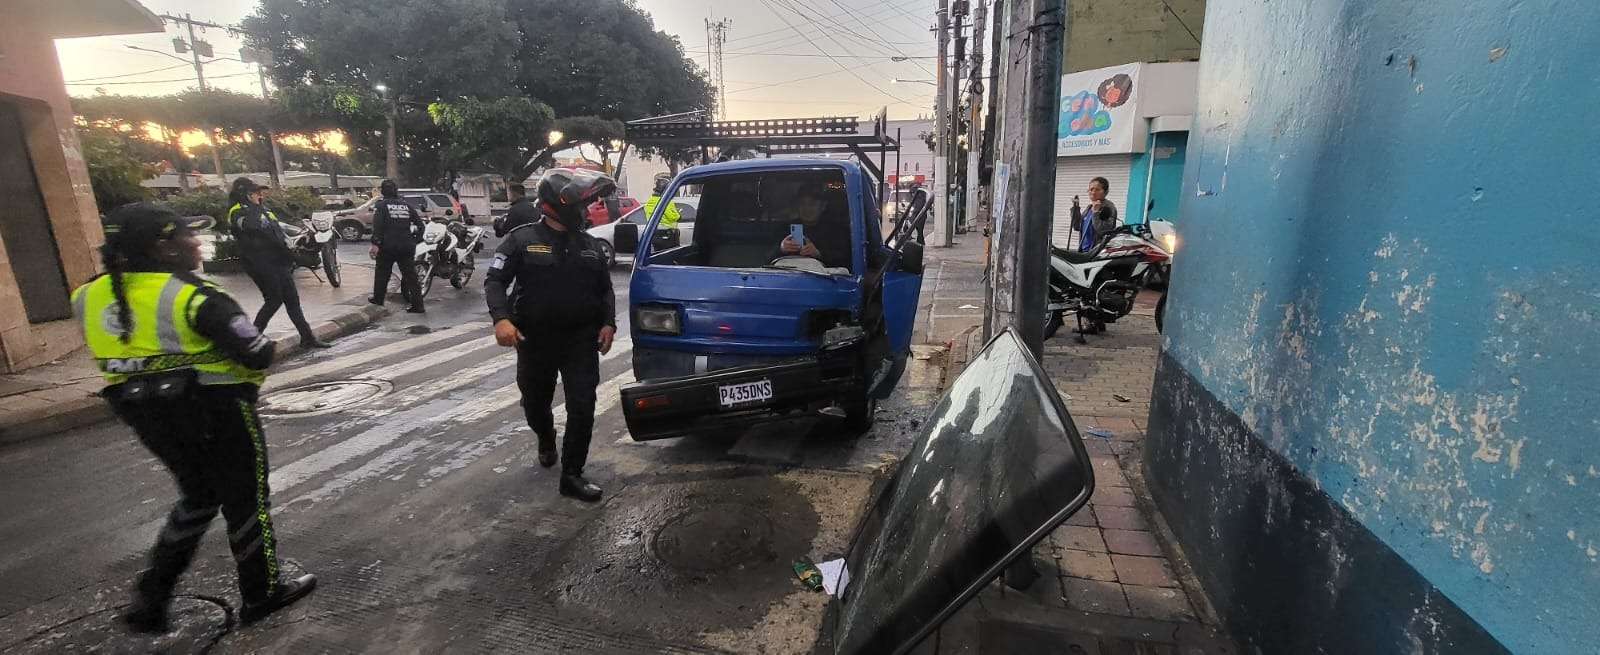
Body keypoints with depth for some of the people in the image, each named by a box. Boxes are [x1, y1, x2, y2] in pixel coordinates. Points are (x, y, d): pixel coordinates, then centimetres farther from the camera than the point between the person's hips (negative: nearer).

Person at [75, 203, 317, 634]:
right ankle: (262, 592, 24)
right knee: (245, 500, 10)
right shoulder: (193, 297, -21)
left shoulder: (92, 297, 1)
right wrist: (265, 344, -2)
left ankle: (151, 598, 25)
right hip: (214, 411, -7)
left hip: (147, 416, 7)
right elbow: (258, 355, -22)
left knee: (198, 498, 25)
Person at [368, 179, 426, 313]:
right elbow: (421, 225, 7)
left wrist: (375, 244, -14)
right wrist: (413, 238, 16)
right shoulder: (407, 205, 9)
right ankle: (417, 305, -3)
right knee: (410, 275, 3)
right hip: (407, 247, 3)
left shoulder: (381, 205, -3)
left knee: (382, 273, 16)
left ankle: (378, 299, 28)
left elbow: (377, 226, -13)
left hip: (387, 247, -3)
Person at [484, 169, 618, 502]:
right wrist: (501, 318, -23)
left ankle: (572, 475, 7)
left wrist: (608, 323, -1)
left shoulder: (590, 245, 8)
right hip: (535, 340, -1)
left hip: (581, 340, 2)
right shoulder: (522, 239, -3)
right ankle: (547, 441, 50)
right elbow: (495, 281, -6)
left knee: (582, 408, -5)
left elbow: (605, 288, 14)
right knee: (535, 404, 16)